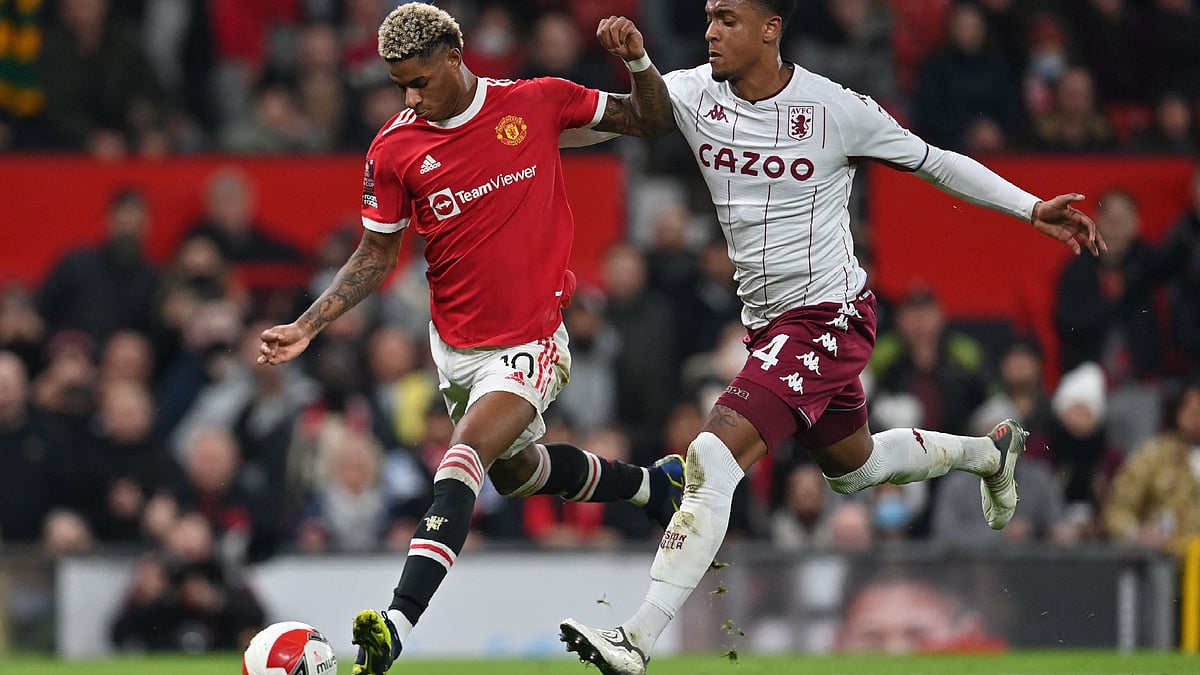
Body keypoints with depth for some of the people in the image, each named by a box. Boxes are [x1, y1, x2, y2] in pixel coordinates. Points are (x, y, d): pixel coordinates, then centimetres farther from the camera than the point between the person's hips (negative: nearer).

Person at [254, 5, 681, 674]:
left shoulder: (536, 102, -9)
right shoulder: (394, 149, -5)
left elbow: (653, 121, 3)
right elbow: (377, 254, 5)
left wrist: (638, 61, -17)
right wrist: (306, 328, -4)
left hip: (532, 344, -5)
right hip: (457, 347, 5)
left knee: (460, 462, -24)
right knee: (514, 469, 24)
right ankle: (654, 483, 50)